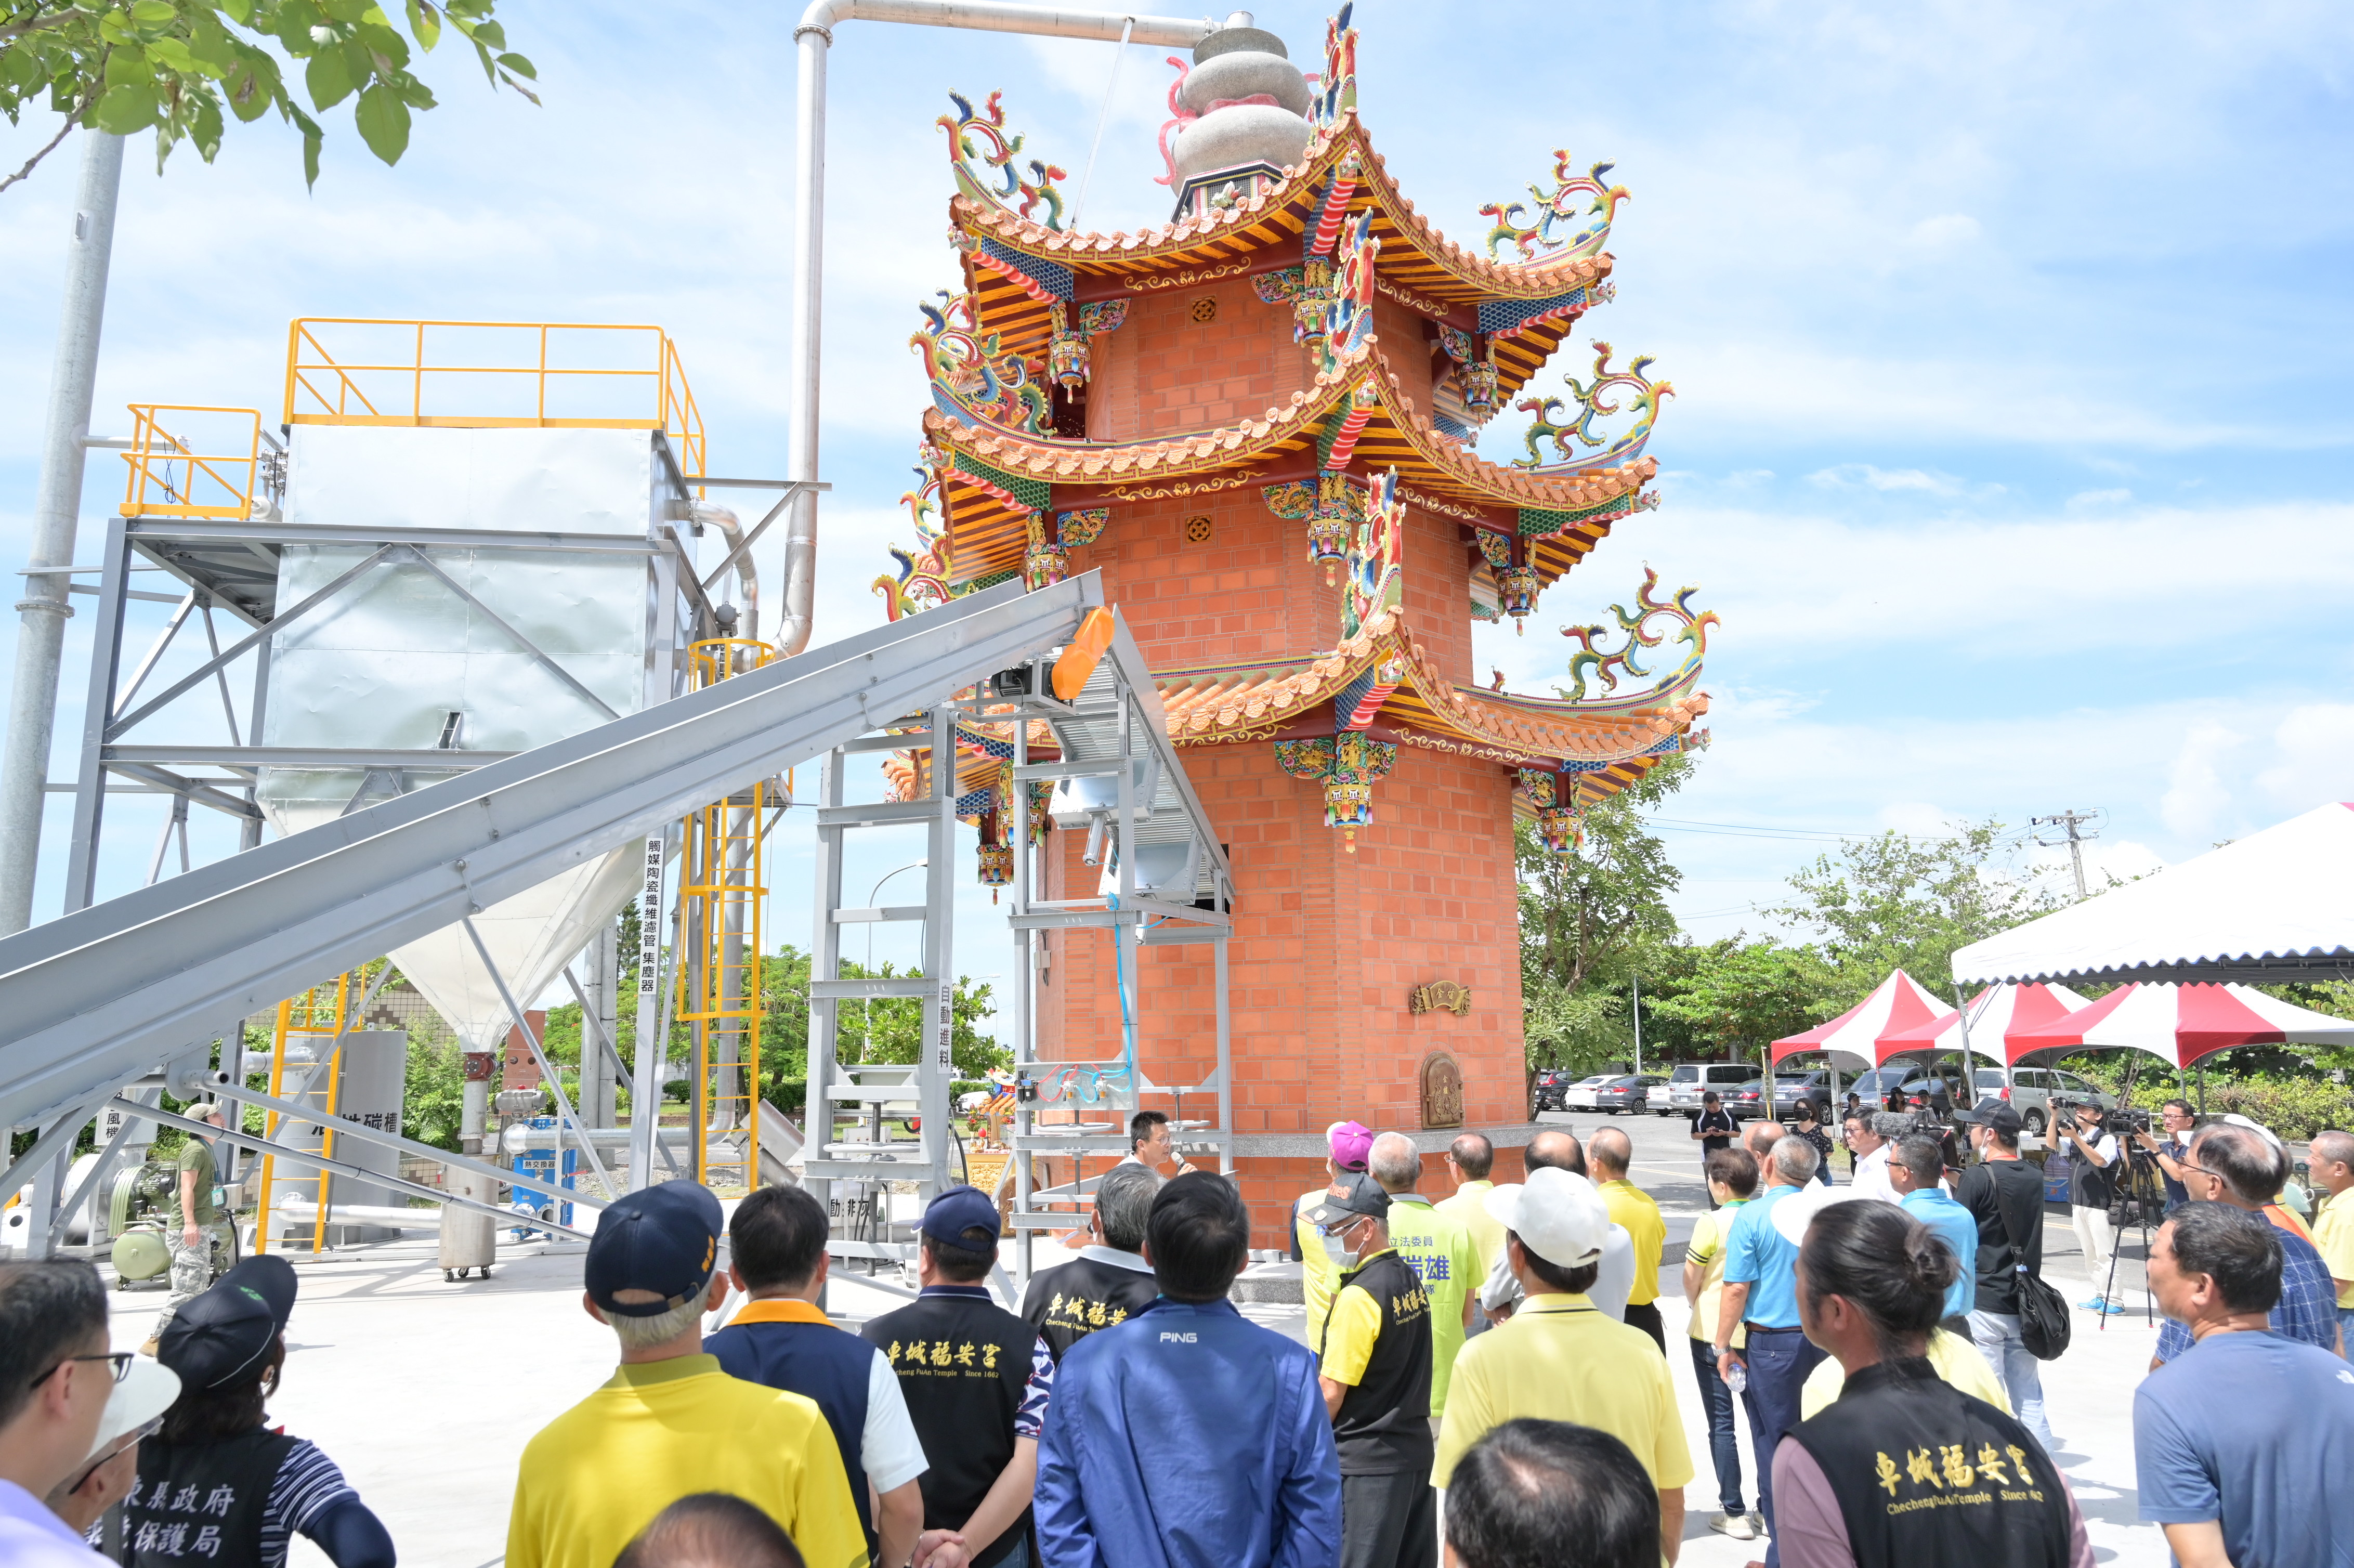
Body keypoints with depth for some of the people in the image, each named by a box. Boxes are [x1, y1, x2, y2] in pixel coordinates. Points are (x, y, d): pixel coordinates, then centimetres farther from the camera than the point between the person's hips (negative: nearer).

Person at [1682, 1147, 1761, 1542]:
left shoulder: (1712, 1223, -15)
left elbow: (1691, 1279, -7)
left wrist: (1696, 1304, 12)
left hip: (1714, 1333, -4)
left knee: (1721, 1423, 5)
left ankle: (1734, 1513, 8)